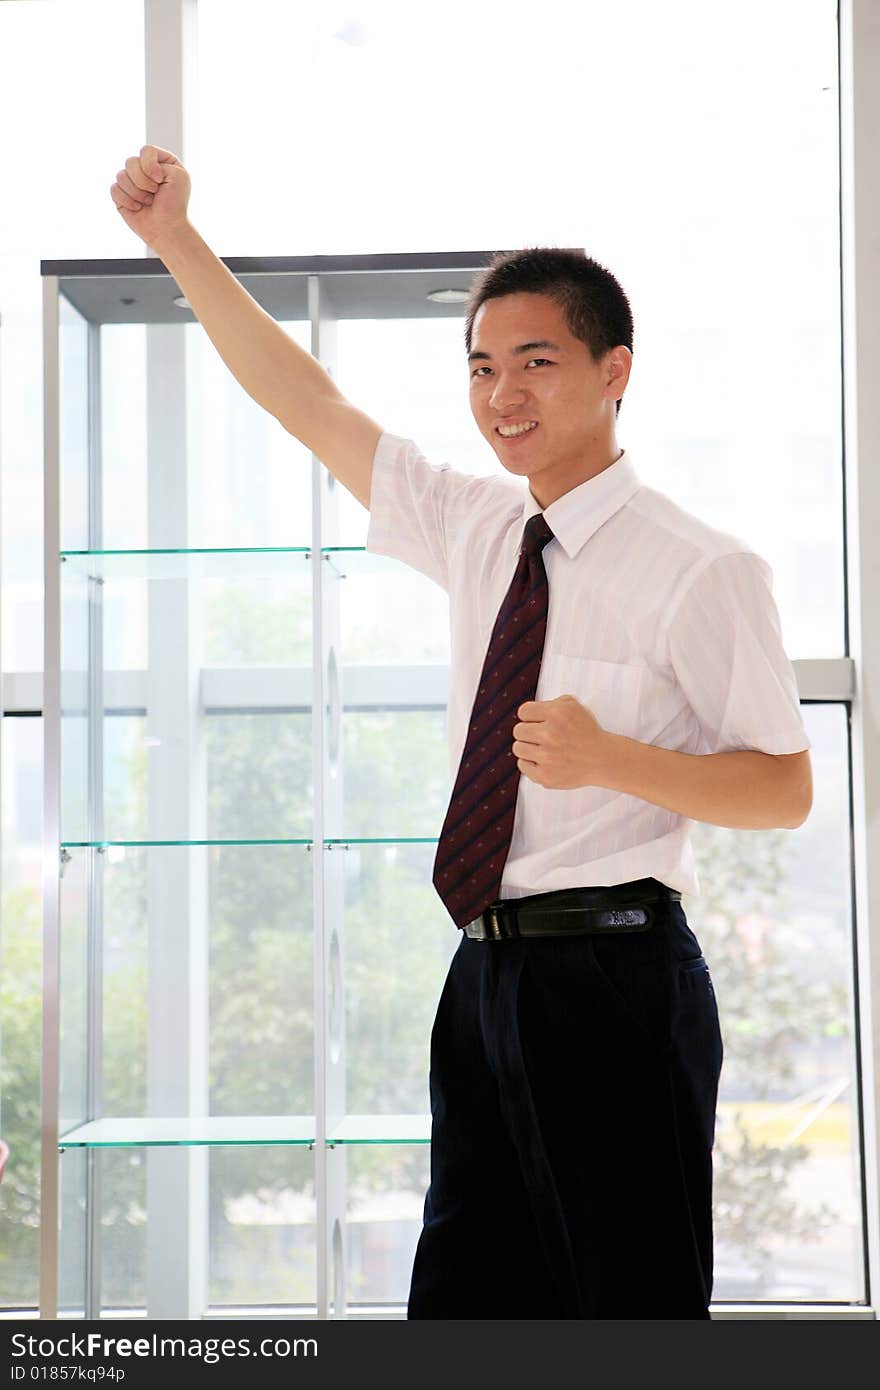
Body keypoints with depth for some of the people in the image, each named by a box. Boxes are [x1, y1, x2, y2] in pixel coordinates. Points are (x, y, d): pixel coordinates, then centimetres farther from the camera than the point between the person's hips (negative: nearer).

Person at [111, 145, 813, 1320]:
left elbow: (788, 789, -6)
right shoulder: (474, 529, 11)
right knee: (461, 1309, 10)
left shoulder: (699, 570, -8)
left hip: (612, 979, -7)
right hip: (488, 975, 7)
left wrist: (609, 759, -21)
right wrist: (176, 241, 12)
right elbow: (307, 404, 16)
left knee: (634, 1306, -2)